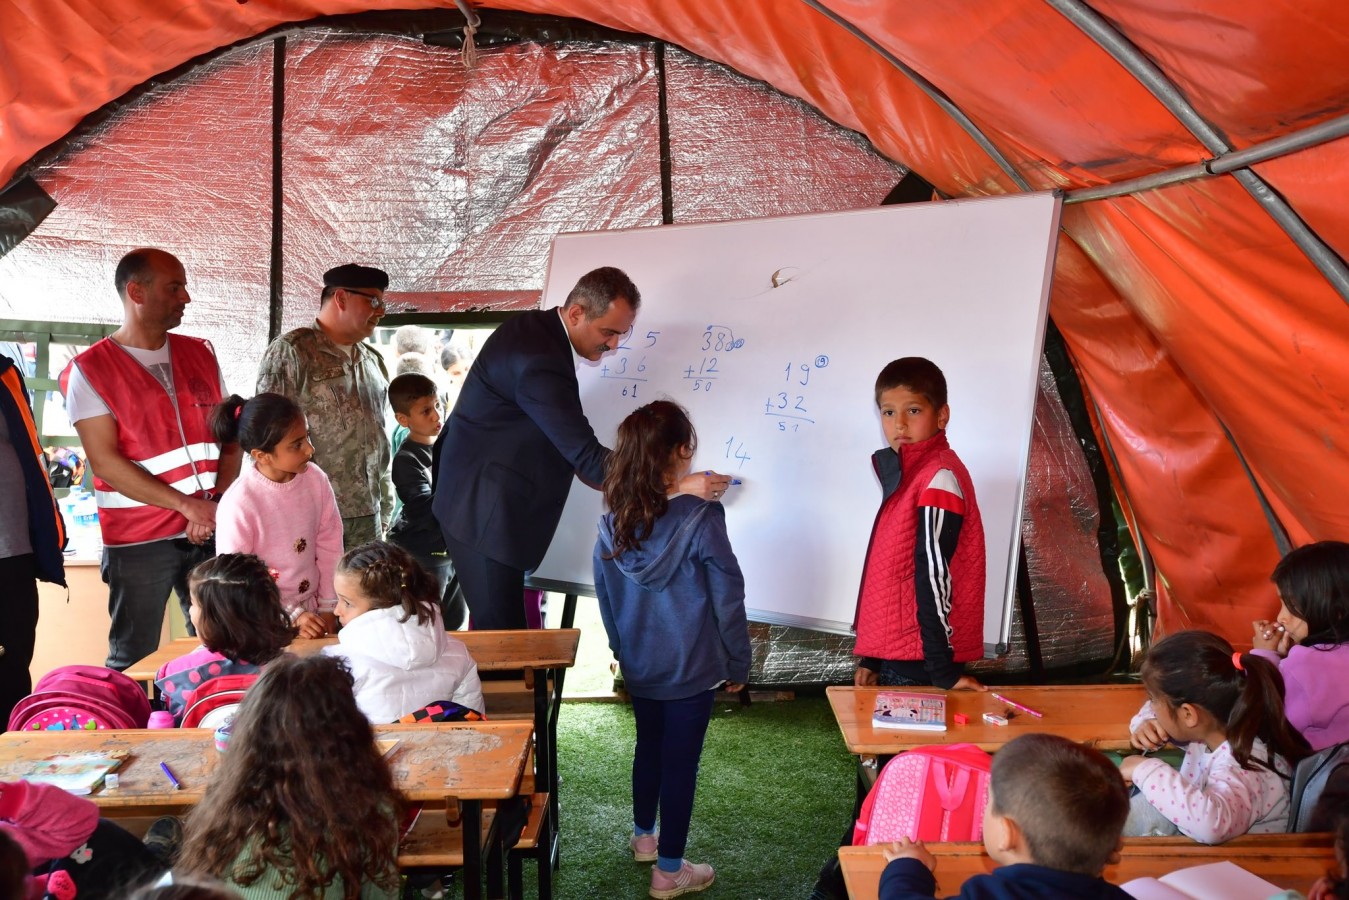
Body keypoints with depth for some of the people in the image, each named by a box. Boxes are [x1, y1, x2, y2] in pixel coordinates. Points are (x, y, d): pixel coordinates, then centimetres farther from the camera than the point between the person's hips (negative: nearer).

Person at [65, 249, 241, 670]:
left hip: (210, 530, 4)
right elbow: (105, 463, -11)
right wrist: (186, 505, -16)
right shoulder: (90, 370, -4)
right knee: (133, 660, 4)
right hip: (139, 540, -4)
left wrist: (216, 503, -6)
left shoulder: (201, 354, 10)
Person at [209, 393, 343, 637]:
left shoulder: (315, 479, -10)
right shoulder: (238, 504, -22)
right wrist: (292, 616, -15)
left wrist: (328, 607, 0)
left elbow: (329, 545, -1)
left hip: (312, 610, 4)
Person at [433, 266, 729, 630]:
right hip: (485, 510, -10)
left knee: (500, 628, 15)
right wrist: (681, 485, -24)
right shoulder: (540, 361, -27)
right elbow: (588, 458, -27)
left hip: (487, 499, 10)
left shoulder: (537, 328, 4)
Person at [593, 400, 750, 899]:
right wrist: (738, 663, -1)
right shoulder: (701, 519, -22)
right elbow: (728, 600, -15)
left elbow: (605, 597, 5)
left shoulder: (613, 523, -7)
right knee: (680, 761, 9)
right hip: (691, 668, -5)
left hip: (638, 667, 5)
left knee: (649, 746, 24)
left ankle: (644, 837, 44)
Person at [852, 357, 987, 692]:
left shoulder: (939, 478, -17)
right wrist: (872, 655, 15)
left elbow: (933, 574, -19)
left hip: (919, 659, -8)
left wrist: (943, 667, -20)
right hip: (896, 651, 8)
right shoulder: (906, 471, 11)